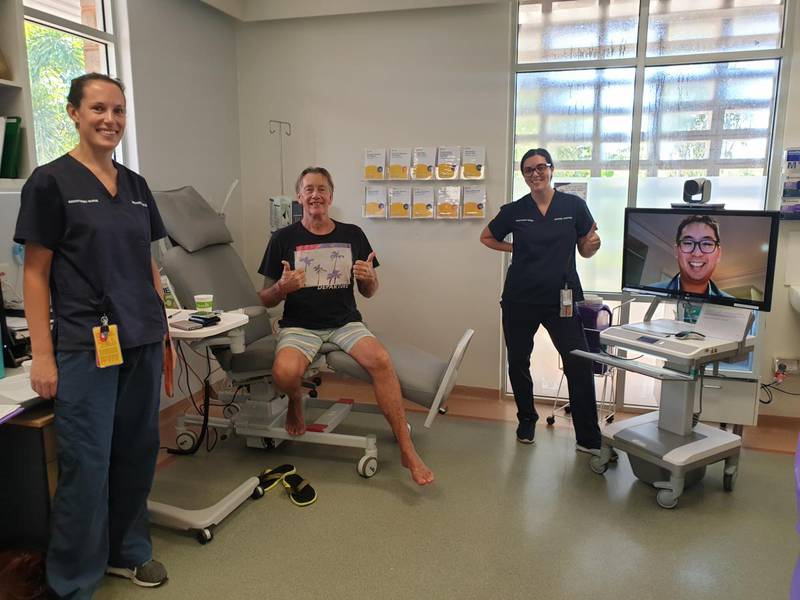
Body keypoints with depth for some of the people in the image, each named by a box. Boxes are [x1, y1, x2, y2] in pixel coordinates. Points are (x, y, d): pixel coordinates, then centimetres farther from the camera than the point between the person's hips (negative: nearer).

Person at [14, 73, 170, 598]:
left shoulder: (136, 185, 11)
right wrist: (42, 355, -10)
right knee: (86, 462, 1)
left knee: (138, 451, 13)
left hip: (143, 341, 6)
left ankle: (128, 550, 34)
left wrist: (165, 331, 13)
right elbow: (36, 272, -6)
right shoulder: (50, 182, -4)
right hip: (86, 345, -5)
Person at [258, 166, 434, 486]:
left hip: (345, 322, 1)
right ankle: (296, 402, 7)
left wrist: (368, 277, -10)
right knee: (284, 373, -32)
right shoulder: (284, 238, 3)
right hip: (299, 325, -1)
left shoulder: (352, 235, 8)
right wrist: (283, 287, -18)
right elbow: (266, 300, 5)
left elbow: (369, 292, 13)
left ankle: (407, 450, -20)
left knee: (382, 360, -29)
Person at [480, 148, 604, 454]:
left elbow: (585, 251, 7)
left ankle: (589, 439, 2)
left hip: (562, 298, -1)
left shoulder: (574, 205, 1)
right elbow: (486, 237, 18)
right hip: (520, 299, 2)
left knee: (579, 364, -10)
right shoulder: (514, 210, 3)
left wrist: (594, 242, -15)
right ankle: (526, 420, 35)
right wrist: (514, 248, 3)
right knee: (518, 363, 11)